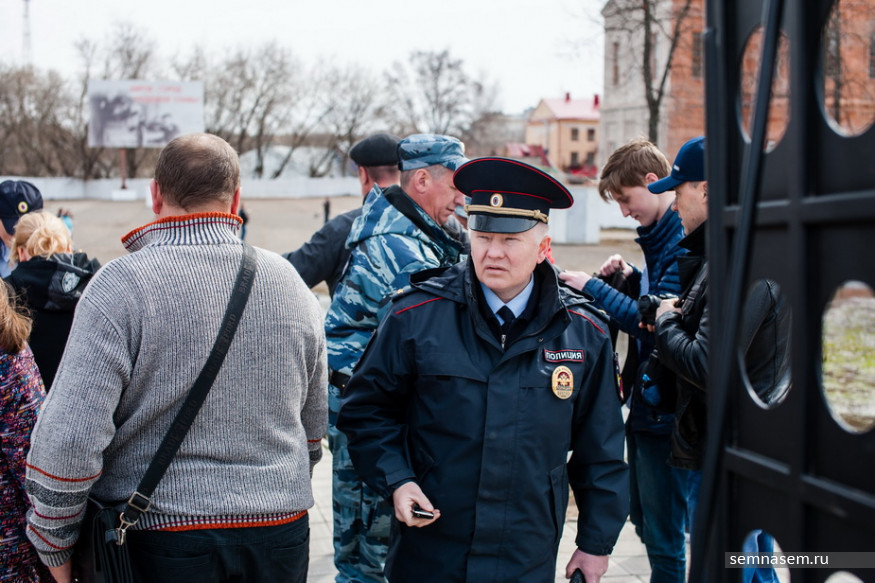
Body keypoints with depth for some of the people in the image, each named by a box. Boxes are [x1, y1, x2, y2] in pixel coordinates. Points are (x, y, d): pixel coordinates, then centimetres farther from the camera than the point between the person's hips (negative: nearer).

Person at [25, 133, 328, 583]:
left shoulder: (120, 284, -12)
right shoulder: (290, 282, 3)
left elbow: (69, 436, -16)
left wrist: (54, 546, -3)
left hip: (164, 533, -4)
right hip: (282, 536, 4)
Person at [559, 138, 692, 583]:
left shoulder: (685, 242, -20)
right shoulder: (660, 237, 11)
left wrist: (593, 287, -16)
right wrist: (630, 279, 3)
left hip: (666, 408, -10)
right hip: (645, 400, 10)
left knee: (664, 532, 0)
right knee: (644, 519, 20)